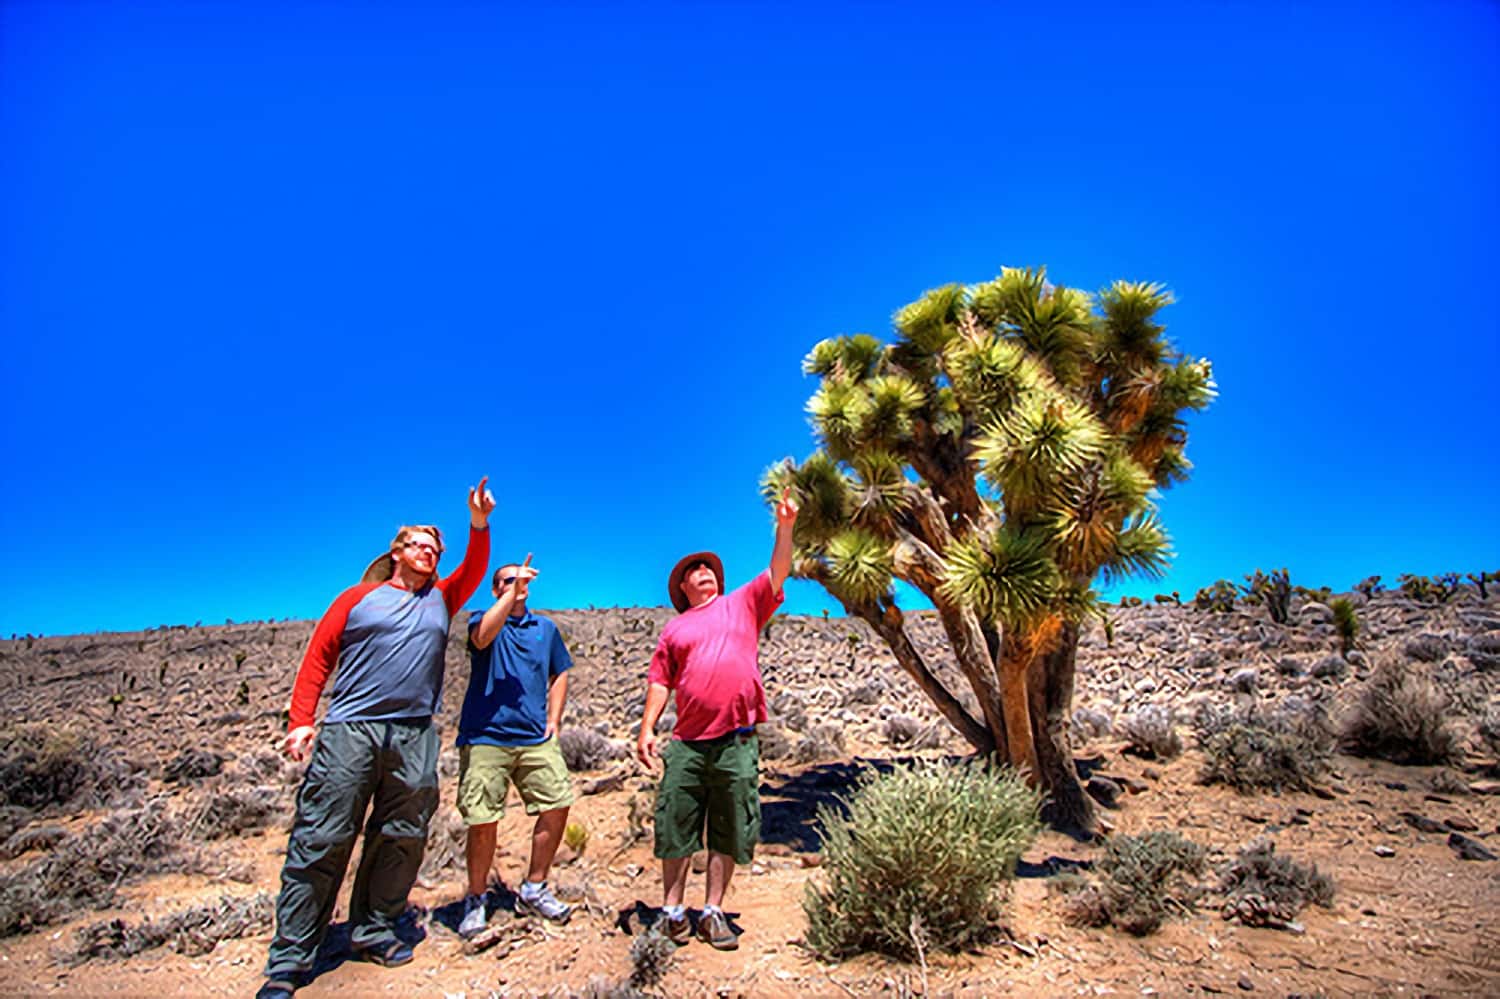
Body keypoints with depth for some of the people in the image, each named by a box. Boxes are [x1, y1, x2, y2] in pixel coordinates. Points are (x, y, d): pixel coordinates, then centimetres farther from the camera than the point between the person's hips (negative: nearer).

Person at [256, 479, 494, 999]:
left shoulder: (440, 599, 18)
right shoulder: (358, 598, 10)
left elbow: (474, 571, 4)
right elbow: (317, 659, 6)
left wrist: (479, 525, -11)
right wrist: (300, 719, -5)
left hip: (415, 737, 3)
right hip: (351, 728, -3)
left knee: (402, 838, 7)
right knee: (321, 839, -2)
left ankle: (372, 930, 23)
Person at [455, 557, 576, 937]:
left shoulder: (546, 628, 17)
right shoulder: (483, 619, 5)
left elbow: (559, 674, 21)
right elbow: (482, 637, -20)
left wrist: (553, 719, 9)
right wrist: (513, 591, -24)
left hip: (535, 737, 4)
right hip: (485, 736, -4)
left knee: (558, 804, -3)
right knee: (482, 822, -3)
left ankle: (533, 890, 17)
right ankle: (475, 899, 21)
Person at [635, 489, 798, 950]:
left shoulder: (743, 604, 14)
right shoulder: (675, 629, 15)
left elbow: (777, 572, 2)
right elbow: (659, 681, 11)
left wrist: (784, 527, -9)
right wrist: (647, 728, 1)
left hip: (736, 742, 0)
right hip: (687, 742, 1)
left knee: (728, 832, 7)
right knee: (676, 827, 4)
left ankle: (713, 911, 20)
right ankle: (673, 910, 19)